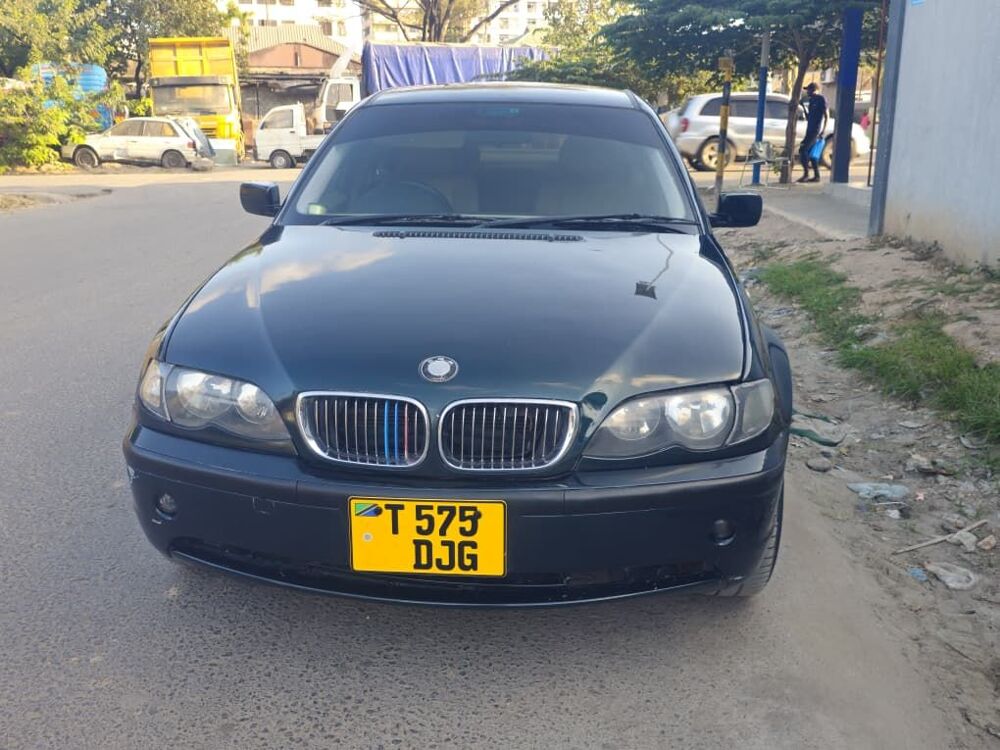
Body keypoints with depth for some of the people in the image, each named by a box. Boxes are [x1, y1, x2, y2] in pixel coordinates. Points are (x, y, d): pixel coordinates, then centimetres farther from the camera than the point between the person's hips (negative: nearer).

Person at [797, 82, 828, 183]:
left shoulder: (821, 99, -7)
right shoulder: (811, 100, 18)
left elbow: (826, 115, -11)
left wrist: (824, 129, -19)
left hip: (816, 130, -9)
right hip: (810, 129, 9)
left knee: (803, 150, -15)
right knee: (811, 152, 9)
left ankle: (806, 174, -13)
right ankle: (816, 176, 13)